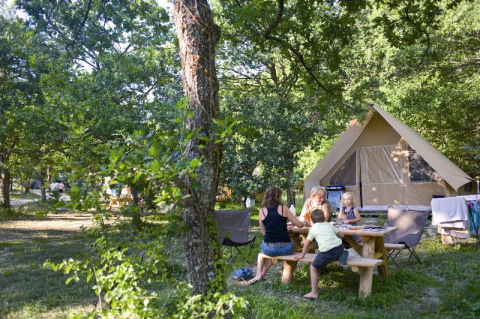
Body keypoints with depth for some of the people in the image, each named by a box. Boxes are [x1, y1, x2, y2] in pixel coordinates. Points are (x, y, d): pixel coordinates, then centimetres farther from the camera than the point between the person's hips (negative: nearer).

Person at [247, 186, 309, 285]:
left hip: (269, 249, 1)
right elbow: (298, 224, 0)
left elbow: (264, 232, 11)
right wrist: (306, 223, 23)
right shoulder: (283, 208, -2)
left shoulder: (262, 211, 2)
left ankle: (258, 274, 22)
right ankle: (263, 273, 32)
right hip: (286, 249, -1)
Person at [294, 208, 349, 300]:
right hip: (339, 247, 5)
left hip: (327, 252, -5)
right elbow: (341, 235, 29)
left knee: (313, 268, 8)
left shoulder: (313, 228, 14)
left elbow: (307, 243, 17)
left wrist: (302, 255, 27)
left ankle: (314, 293, 4)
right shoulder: (330, 225, 23)